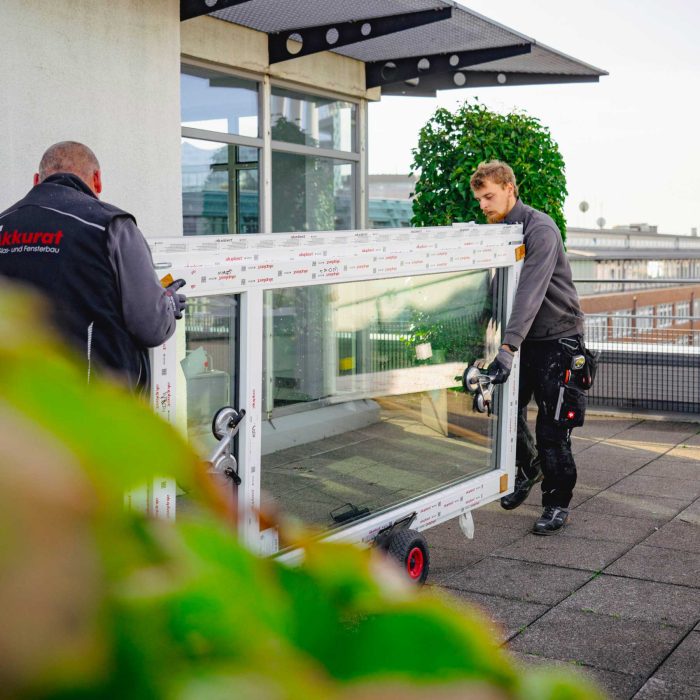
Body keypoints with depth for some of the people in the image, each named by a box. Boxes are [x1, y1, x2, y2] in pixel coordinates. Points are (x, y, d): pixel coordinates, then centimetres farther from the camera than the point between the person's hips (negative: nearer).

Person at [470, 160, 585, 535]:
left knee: (551, 427, -3)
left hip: (556, 337, -7)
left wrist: (508, 347, -40)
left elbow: (530, 292, -31)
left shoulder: (540, 229, -20)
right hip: (520, 339, 7)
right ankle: (528, 468, 35)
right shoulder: (494, 232, 5)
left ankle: (558, 502, 11)